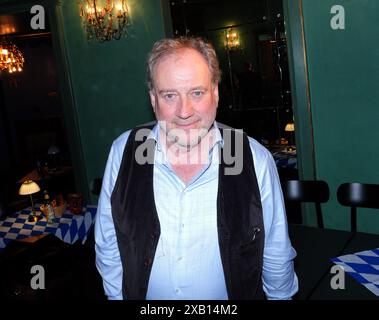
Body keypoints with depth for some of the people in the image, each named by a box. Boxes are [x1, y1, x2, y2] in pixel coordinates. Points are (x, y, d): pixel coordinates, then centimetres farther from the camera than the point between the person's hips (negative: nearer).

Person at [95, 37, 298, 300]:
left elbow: (277, 257, -8)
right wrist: (118, 296, -4)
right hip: (142, 293, 2)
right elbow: (108, 248, -6)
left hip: (235, 294, -1)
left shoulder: (255, 160, -19)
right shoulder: (123, 152, -15)